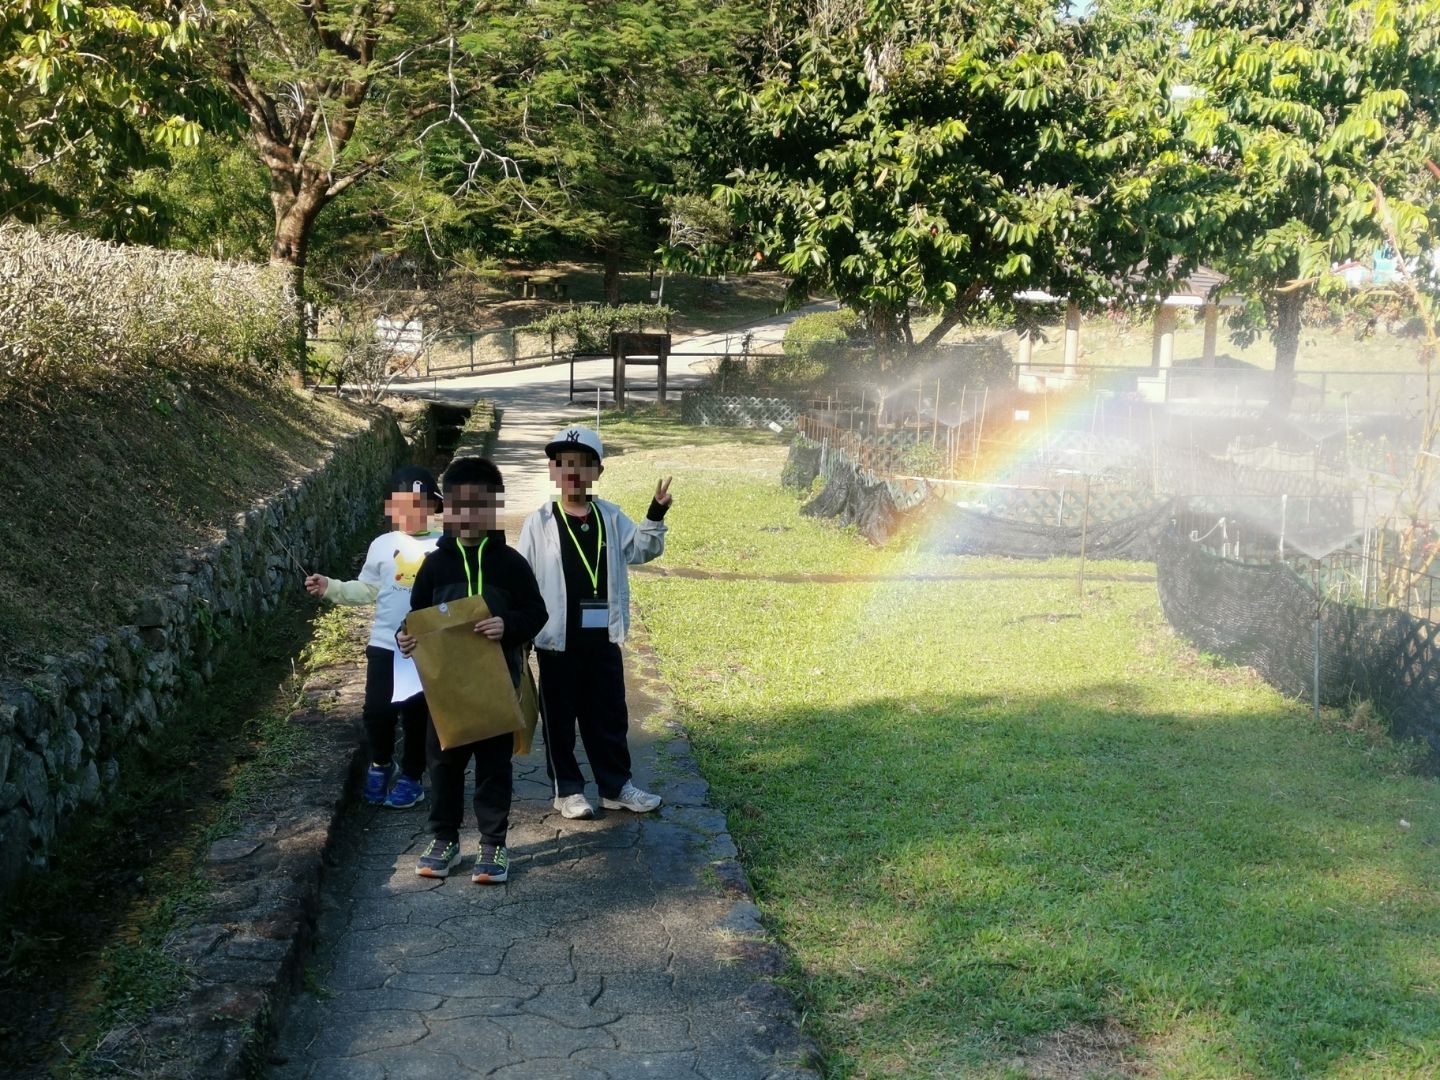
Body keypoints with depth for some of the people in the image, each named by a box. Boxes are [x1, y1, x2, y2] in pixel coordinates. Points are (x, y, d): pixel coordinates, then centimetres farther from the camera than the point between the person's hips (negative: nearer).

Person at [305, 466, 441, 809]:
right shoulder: (382, 546, 2)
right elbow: (366, 590, 8)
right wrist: (329, 587, -4)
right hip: (384, 645, 2)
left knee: (416, 714, 7)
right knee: (377, 710, 6)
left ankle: (411, 776, 23)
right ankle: (381, 765, 32)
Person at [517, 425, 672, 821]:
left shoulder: (611, 517, 5)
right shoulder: (539, 522, -5)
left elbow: (641, 550, 6)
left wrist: (655, 515, -10)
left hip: (603, 639, 3)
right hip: (557, 641, -3)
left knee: (609, 715, 12)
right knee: (559, 717, 7)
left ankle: (616, 786, 24)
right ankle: (567, 789, 20)